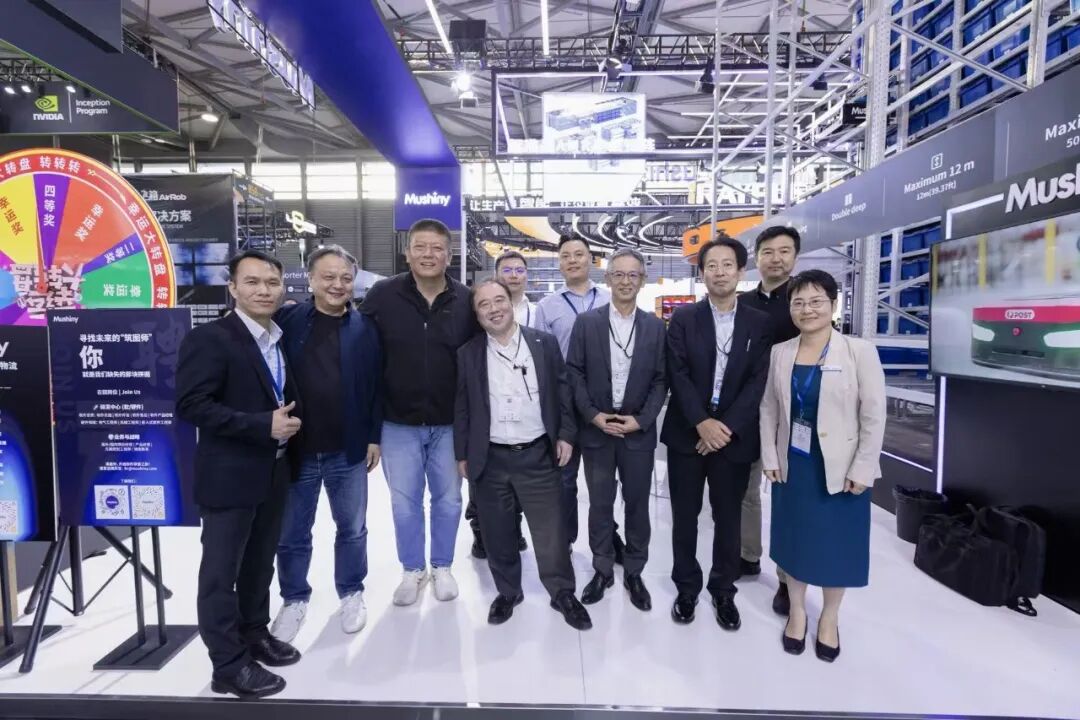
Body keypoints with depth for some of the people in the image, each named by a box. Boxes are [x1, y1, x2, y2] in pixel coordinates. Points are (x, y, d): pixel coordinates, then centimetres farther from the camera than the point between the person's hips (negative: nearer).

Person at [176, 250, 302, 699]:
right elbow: (191, 405, -21)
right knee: (222, 571, 6)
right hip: (229, 477, -7)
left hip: (274, 473, 8)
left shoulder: (280, 340, 10)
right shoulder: (209, 338, -14)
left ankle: (255, 634, 38)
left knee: (260, 564, 20)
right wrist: (262, 425, -23)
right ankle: (229, 664, 19)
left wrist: (289, 418, 1)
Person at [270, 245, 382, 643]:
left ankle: (351, 593, 36)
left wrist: (374, 437, 1)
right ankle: (294, 599, 36)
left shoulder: (365, 328, -1)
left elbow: (376, 385, 3)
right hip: (295, 448, 0)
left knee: (352, 528, 15)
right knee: (292, 533, 15)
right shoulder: (286, 320, -4)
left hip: (348, 450, 1)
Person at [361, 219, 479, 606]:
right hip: (398, 422, 0)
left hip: (450, 423, 1)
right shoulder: (382, 295, -8)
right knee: (405, 502, 13)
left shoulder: (465, 300, -6)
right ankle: (413, 569, 35)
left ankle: (442, 567, 36)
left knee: (448, 499, 15)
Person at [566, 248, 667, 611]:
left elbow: (660, 380, 1)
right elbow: (574, 373, -2)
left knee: (637, 505, 11)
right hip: (596, 430, 0)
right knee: (600, 506, 11)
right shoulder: (586, 322, -1)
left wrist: (641, 420, -10)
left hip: (639, 432, 1)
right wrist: (593, 415, -12)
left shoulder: (655, 326, 2)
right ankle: (602, 571, 28)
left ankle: (634, 573, 28)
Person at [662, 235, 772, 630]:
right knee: (685, 517, 9)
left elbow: (757, 382, -4)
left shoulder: (760, 323, 2)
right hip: (687, 434, 0)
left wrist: (726, 428, -13)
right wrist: (702, 423, -17)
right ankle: (686, 588, 27)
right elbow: (678, 374, -7)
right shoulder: (683, 318, 0)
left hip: (734, 437, 1)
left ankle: (723, 591, 31)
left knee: (728, 519, 12)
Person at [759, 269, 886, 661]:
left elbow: (874, 416, -10)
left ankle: (830, 618, 33)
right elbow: (769, 408, 4)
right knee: (795, 538, 14)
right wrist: (770, 458, -1)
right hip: (793, 464, 3)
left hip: (841, 467, -3)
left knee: (837, 542, 11)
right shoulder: (780, 353, 0)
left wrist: (861, 469, -12)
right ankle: (796, 610, 34)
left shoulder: (859, 351, -10)